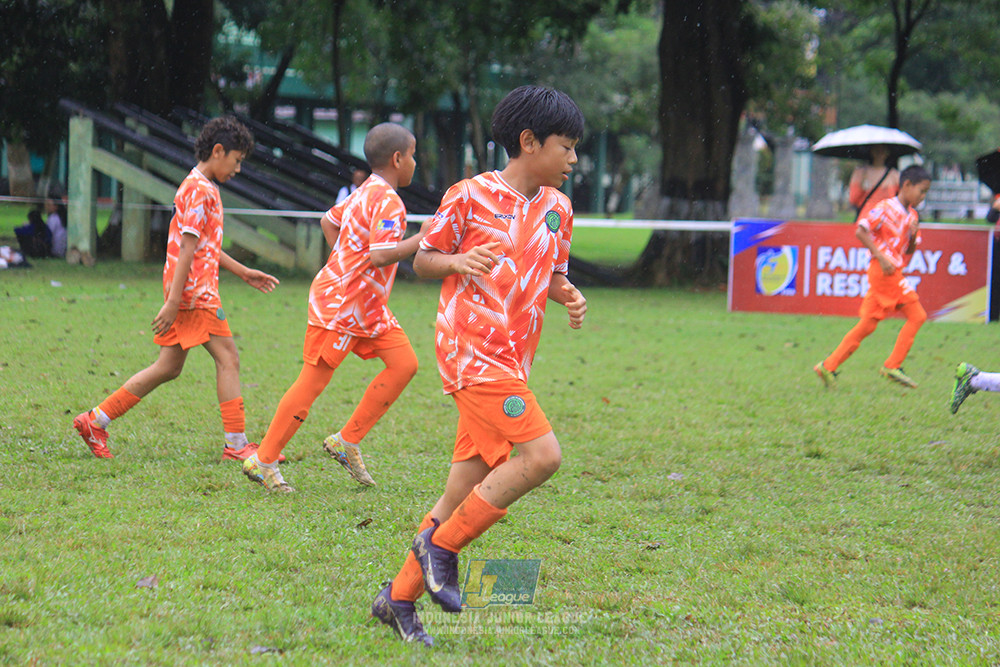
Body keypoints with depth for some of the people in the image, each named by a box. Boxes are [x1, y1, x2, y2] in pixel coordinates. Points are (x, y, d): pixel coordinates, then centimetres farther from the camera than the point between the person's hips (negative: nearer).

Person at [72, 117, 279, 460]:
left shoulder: (201, 187, 19)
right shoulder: (200, 190, -13)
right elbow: (188, 248, -19)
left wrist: (243, 272, 26)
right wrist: (173, 301, -23)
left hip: (187, 293, 10)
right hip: (196, 293, -10)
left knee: (168, 368, 11)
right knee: (228, 358, -6)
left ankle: (95, 421, 14)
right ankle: (236, 445, -5)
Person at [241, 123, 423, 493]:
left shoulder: (365, 193, 11)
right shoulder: (388, 202, -19)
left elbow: (329, 220, 25)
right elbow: (380, 256, -29)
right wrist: (423, 238, -24)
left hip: (367, 306, 10)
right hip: (339, 305, -10)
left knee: (404, 363, 3)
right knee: (312, 382, -5)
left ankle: (347, 442, 7)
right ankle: (263, 461, 3)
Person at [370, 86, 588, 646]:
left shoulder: (558, 208, 13)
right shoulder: (472, 195, -5)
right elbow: (423, 259, 3)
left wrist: (569, 296, 3)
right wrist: (458, 262, -18)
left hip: (512, 362, 7)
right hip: (471, 348, -7)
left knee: (468, 490, 7)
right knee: (542, 455, -21)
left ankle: (400, 598, 17)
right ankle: (442, 544, -7)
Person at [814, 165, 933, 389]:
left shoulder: (911, 216, 15)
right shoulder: (886, 208, -9)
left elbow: (909, 251, 19)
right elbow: (861, 231, -15)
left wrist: (914, 236, -4)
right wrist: (881, 257, -21)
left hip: (893, 273, 8)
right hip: (884, 270, -8)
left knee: (867, 325, 5)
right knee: (916, 315, -10)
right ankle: (892, 366, -6)